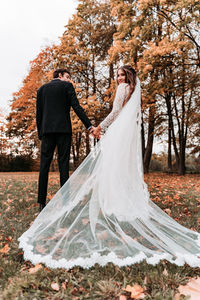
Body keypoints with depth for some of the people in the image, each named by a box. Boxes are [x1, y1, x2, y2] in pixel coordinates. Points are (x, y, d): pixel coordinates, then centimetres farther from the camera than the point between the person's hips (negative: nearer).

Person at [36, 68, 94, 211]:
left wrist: (40, 134, 18)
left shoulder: (42, 89, 19)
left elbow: (38, 113, 15)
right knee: (63, 164, -3)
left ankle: (42, 202, 5)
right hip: (63, 129, -3)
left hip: (47, 130, 4)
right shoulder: (67, 86, 7)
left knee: (44, 165, 3)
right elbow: (76, 107, -6)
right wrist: (89, 126, -9)